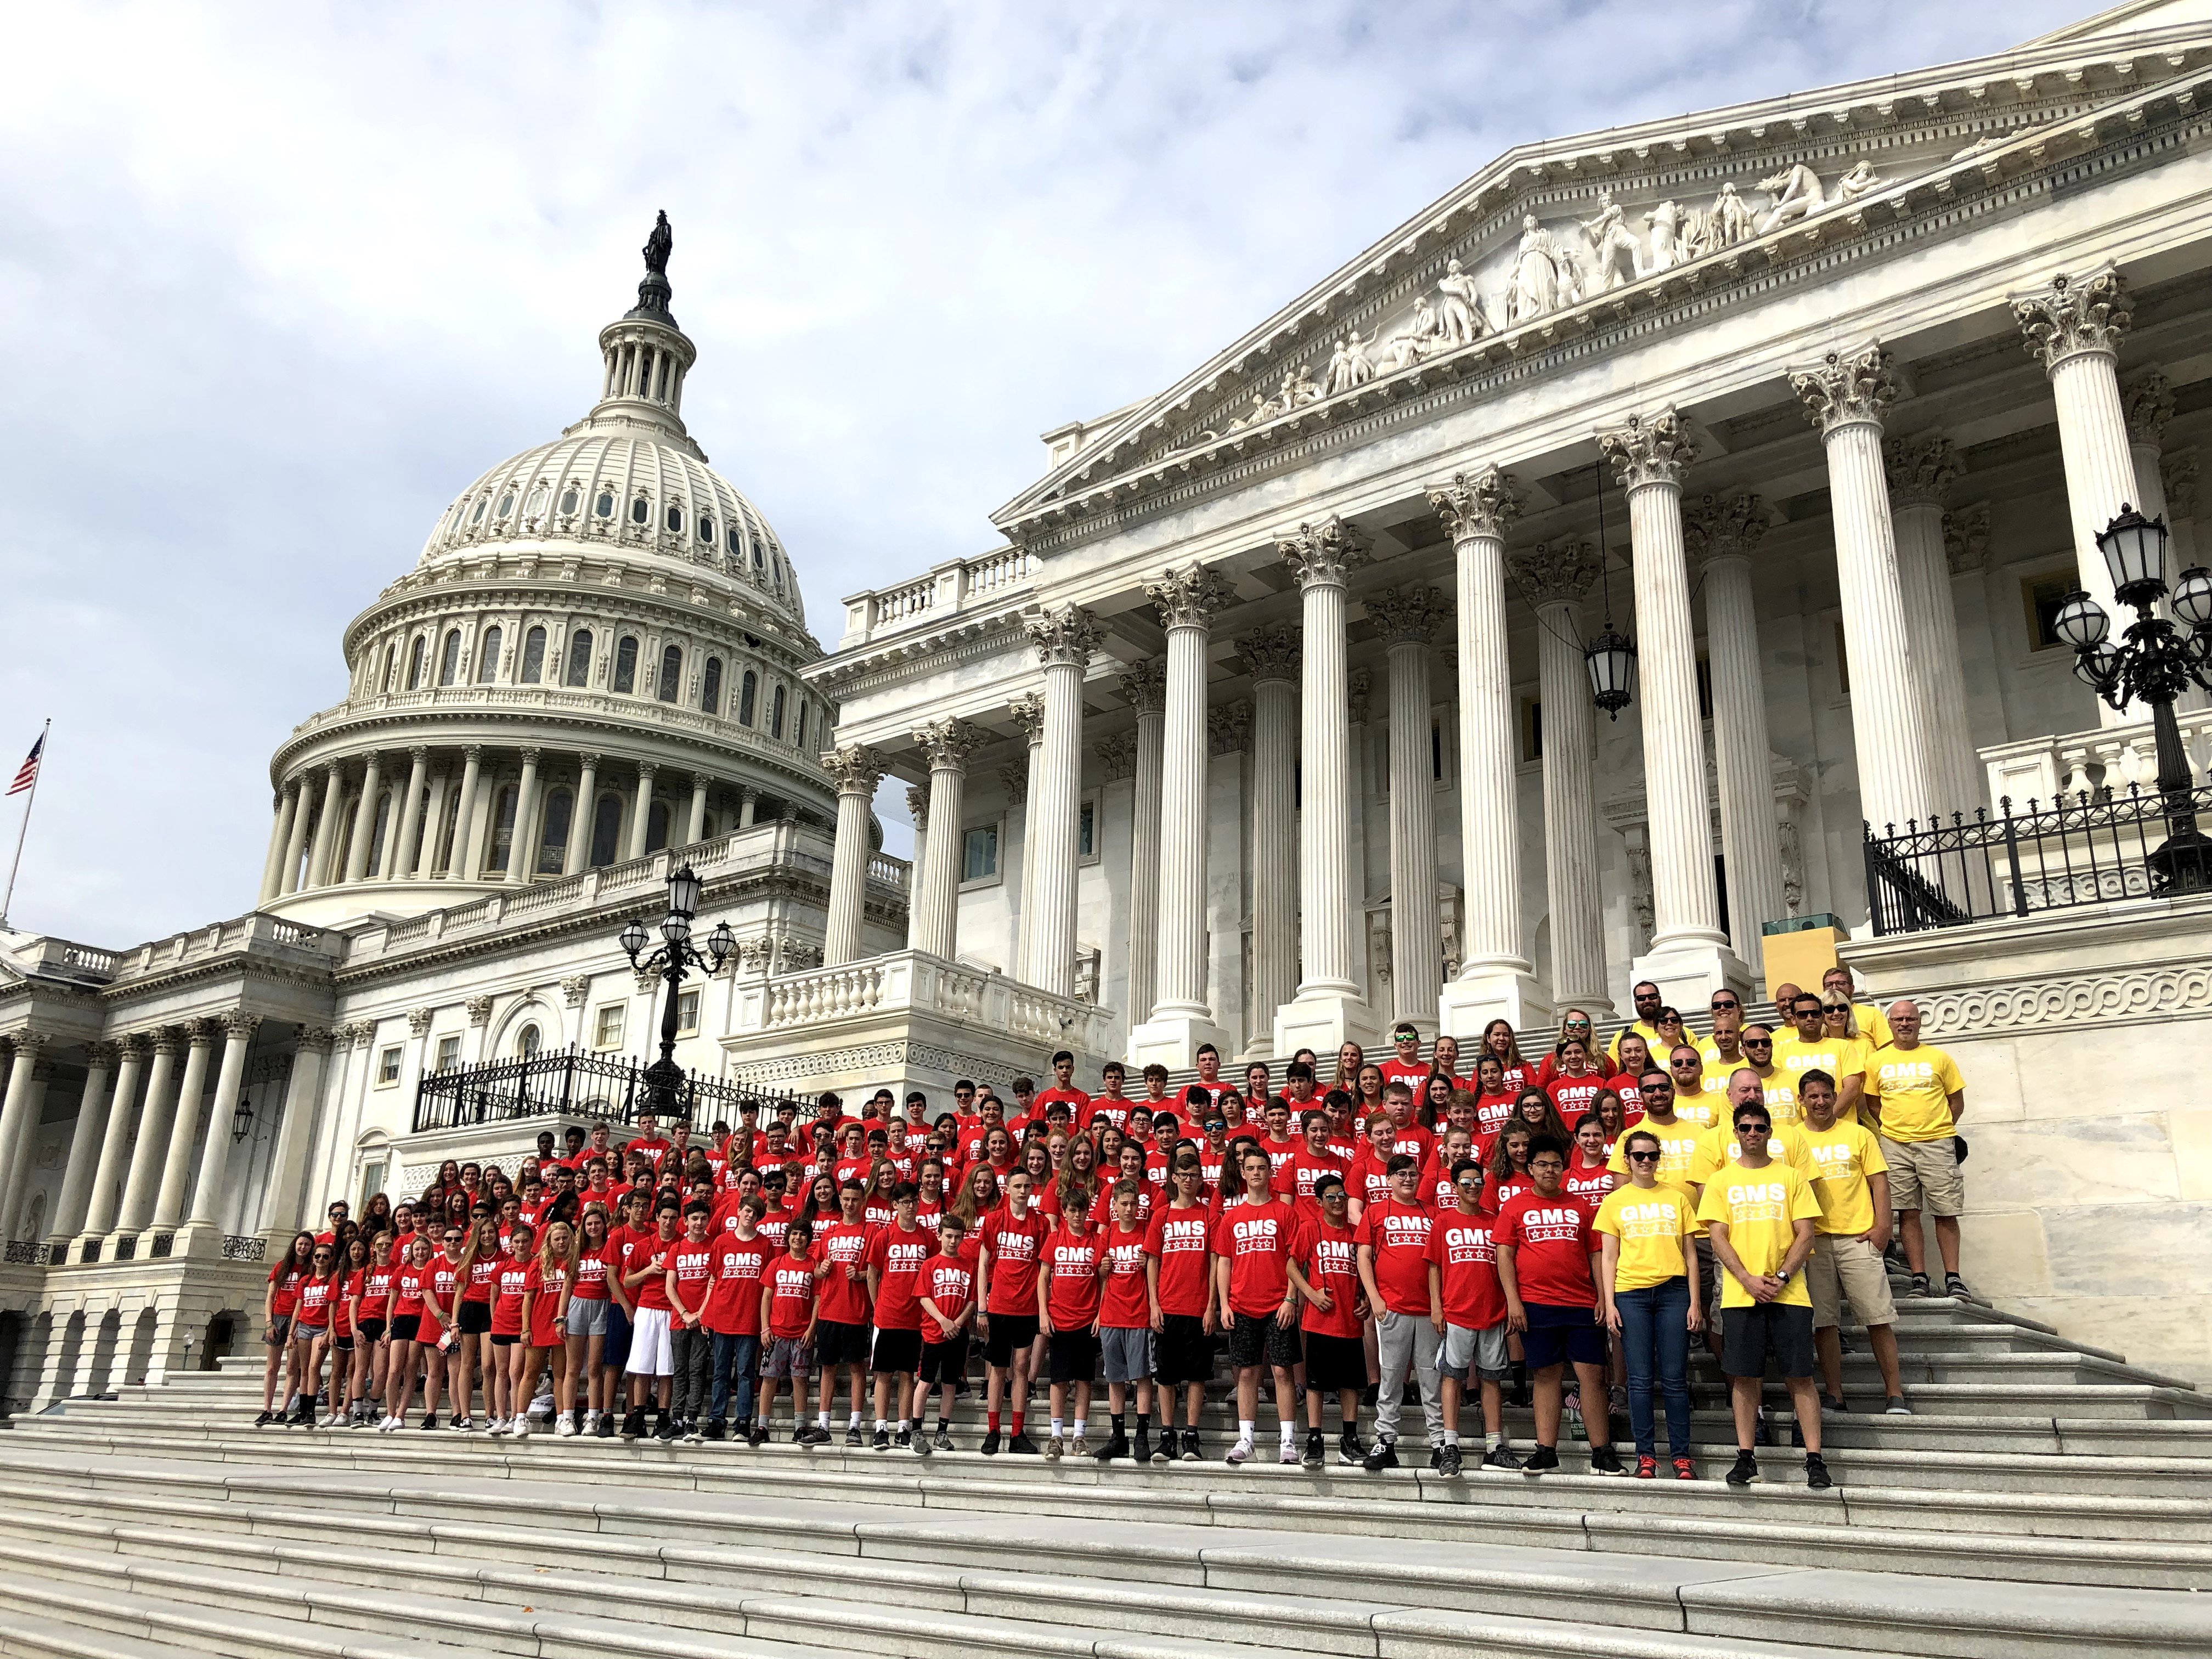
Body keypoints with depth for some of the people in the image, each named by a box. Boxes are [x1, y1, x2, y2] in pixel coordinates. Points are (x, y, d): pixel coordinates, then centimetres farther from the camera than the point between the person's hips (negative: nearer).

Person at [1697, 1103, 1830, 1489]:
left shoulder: (1791, 1177, 8)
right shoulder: (1720, 1181, 9)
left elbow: (1805, 1235, 2)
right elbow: (1718, 1237, 2)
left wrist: (1781, 1278, -11)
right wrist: (1748, 1280, -11)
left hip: (1789, 1293, 0)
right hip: (1739, 1294, 0)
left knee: (1800, 1376, -1)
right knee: (1744, 1376, 2)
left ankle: (1814, 1459, 5)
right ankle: (1746, 1457, 10)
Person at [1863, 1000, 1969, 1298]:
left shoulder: (1940, 1058, 6)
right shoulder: (1876, 1061, 8)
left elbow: (1957, 1102, 10)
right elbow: (1873, 1104, 13)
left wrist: (1937, 1129, 3)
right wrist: (1893, 1128, 3)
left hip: (1937, 1143, -1)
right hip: (1894, 1144, 1)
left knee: (1946, 1212, -1)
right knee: (1908, 1213, 2)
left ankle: (1953, 1278, 7)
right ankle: (1919, 1278, 7)